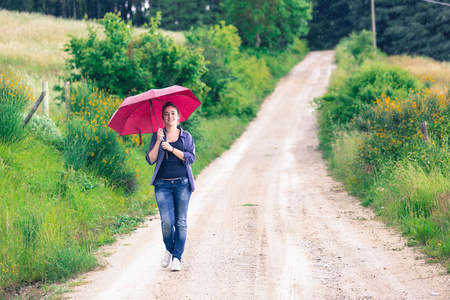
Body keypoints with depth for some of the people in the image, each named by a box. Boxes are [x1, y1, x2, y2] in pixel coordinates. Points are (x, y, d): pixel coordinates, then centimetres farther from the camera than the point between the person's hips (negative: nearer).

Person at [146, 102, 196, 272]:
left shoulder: (186, 136, 8)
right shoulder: (158, 136, 8)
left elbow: (191, 158, -5)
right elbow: (150, 160, -1)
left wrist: (171, 149, -14)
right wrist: (158, 142, -12)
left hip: (182, 183, 0)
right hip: (163, 184, 0)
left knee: (181, 221, -4)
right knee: (167, 221, -11)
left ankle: (177, 258, 0)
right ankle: (169, 249, 16)